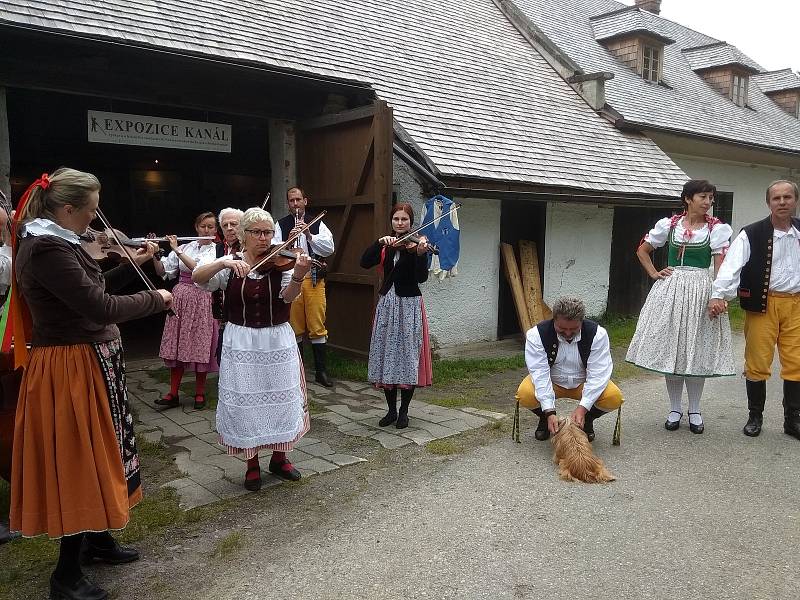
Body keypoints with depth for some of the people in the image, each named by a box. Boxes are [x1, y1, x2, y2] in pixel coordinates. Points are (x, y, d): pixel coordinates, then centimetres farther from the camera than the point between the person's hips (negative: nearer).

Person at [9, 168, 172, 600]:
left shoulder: (55, 243, 9)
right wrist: (156, 298, -12)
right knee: (78, 462, 1)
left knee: (96, 454, 20)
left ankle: (97, 539, 39)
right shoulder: (45, 249, -22)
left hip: (92, 362, 10)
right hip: (71, 369, -10)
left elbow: (87, 289, 16)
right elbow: (102, 309, -26)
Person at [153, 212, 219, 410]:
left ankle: (200, 393, 13)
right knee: (176, 346, 4)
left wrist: (177, 250, -18)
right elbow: (163, 271, 6)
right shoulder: (185, 247, 9)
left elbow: (199, 269, -18)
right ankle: (173, 394, 11)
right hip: (180, 299, 4)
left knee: (200, 348, 0)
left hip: (202, 302, -3)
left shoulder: (216, 251, -2)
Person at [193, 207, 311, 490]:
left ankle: (279, 457, 29)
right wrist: (224, 263, -32)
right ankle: (252, 464, 23)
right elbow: (197, 278, -15)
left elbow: (288, 296, -17)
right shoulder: (231, 264, -1)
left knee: (282, 400, 9)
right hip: (242, 344, -1)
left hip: (278, 342, 1)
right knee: (245, 402, 5)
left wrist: (298, 275, -39)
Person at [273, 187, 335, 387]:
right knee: (294, 325, 6)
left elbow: (329, 249, -2)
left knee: (317, 326, -1)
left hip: (313, 278, 0)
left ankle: (321, 371, 7)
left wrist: (310, 235, -14)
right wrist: (289, 240, -20)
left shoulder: (317, 224, 8)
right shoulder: (281, 225, 8)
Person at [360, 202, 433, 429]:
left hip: (409, 305, -4)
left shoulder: (415, 244, -3)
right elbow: (365, 263, -7)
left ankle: (403, 411, 13)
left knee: (408, 357, -1)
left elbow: (421, 278, -15)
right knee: (386, 357, 5)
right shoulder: (385, 246, 9)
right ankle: (391, 409, 19)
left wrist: (420, 254, -31)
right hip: (386, 304, 4)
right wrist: (380, 242, -19)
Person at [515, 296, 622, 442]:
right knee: (524, 395, -31)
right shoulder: (536, 335, -23)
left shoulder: (597, 334, -21)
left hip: (583, 382, 1)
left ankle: (587, 419, 7)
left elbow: (598, 374, -25)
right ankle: (545, 419, 5)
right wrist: (549, 412, -37)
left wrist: (582, 408, -36)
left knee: (614, 398, -27)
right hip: (551, 381, -1)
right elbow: (540, 374, -28)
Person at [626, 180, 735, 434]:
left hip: (701, 291, -1)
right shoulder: (669, 224, 4)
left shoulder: (717, 228, 1)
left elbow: (720, 265, -6)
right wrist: (654, 273, 5)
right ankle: (674, 408, 18)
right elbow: (642, 250, 16)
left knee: (697, 350, 4)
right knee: (670, 348, 4)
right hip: (670, 289, 1)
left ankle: (694, 410, 19)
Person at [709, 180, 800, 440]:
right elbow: (731, 265, -18)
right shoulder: (752, 234, -7)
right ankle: (755, 417, 21)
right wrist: (718, 295, -31)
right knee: (757, 363, 3)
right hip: (763, 304, -3)